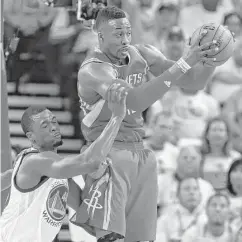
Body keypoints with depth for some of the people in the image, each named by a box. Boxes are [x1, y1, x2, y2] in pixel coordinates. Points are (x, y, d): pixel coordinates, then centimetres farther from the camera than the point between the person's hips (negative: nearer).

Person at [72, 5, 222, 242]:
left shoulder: (142, 55, 6)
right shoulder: (93, 70, -16)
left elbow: (193, 82, 7)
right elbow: (136, 101, -32)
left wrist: (210, 57, -15)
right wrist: (183, 63, -33)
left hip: (140, 154, 7)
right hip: (108, 152, -7)